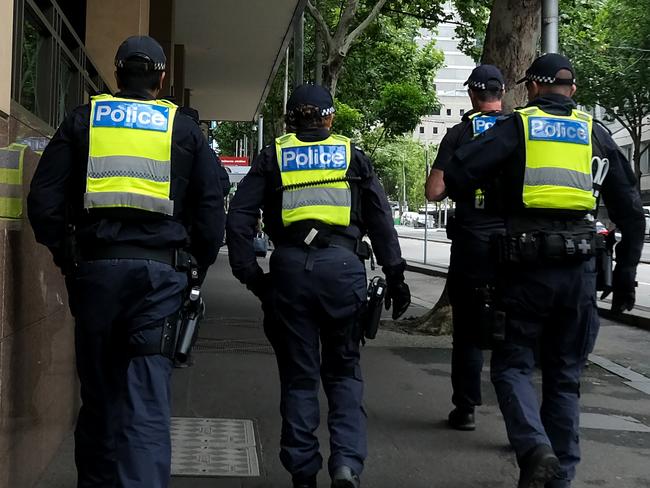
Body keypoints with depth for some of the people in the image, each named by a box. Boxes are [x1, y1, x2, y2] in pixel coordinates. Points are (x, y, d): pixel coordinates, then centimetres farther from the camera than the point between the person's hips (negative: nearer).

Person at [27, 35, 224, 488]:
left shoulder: (83, 120, 10)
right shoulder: (185, 130, 9)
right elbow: (212, 209, 6)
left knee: (99, 391, 13)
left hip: (95, 267, 1)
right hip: (160, 270, -1)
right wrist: (196, 267, 17)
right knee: (147, 398, -4)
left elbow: (44, 201, 4)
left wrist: (66, 255, 15)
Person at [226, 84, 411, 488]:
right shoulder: (352, 156, 14)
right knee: (344, 371, 12)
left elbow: (239, 219, 6)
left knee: (299, 375, 10)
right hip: (342, 266, 0)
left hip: (290, 268, 1)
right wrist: (395, 276, 10)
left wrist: (250, 274, 7)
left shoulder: (272, 158, 14)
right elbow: (381, 220, 9)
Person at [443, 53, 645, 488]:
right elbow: (630, 211, 12)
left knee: (512, 365, 9)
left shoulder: (517, 127, 3)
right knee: (565, 376, 13)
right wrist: (625, 274, 18)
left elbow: (457, 176, -9)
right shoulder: (596, 134, 12)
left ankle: (536, 448, -14)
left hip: (527, 266, -3)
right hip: (580, 268, 3)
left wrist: (470, 206, 12)